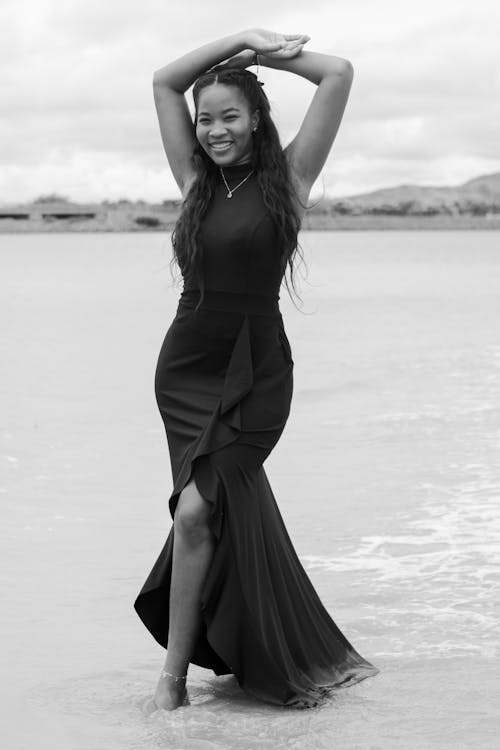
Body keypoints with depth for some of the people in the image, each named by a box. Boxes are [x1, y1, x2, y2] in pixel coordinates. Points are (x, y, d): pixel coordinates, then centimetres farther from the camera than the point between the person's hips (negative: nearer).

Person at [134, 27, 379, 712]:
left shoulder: (287, 179, 0)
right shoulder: (196, 181, 10)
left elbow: (339, 75, -4)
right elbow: (163, 82, 13)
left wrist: (265, 51, 5)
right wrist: (239, 41, 8)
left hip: (255, 373, -4)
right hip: (186, 367, 4)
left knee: (198, 510, -15)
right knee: (235, 511, 8)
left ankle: (175, 675, -8)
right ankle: (269, 656, 26)